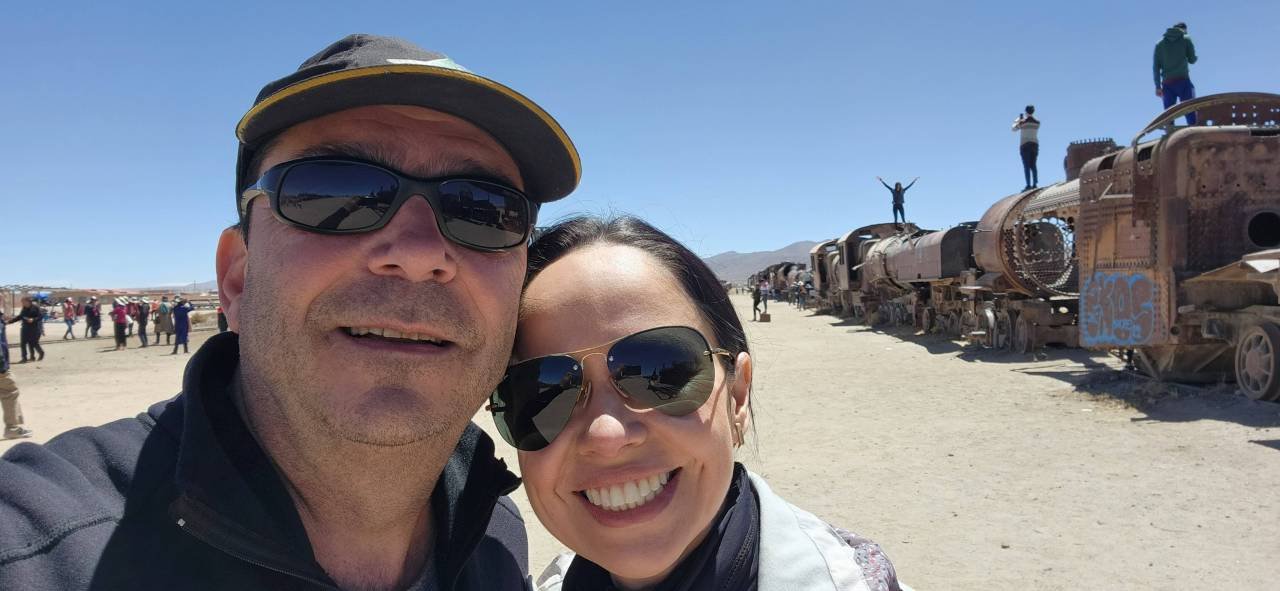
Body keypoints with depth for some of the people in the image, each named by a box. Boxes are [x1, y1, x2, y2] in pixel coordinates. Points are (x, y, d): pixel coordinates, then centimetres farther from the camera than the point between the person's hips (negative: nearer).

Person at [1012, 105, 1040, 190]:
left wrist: (1018, 119, 21)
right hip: (1035, 144, 4)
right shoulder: (1037, 122, 4)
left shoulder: (1023, 122, -7)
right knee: (1033, 166, 7)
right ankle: (1034, 184, -1)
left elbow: (1014, 128, 8)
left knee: (1026, 166, -7)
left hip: (1025, 145, -4)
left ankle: (1028, 185, -14)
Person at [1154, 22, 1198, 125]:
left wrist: (1158, 86, 7)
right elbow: (1192, 60, 6)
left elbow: (1156, 67, 7)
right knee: (1190, 111, -6)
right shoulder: (1186, 40, 6)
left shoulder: (1160, 44, 13)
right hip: (1183, 81, -3)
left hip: (1167, 83, 3)